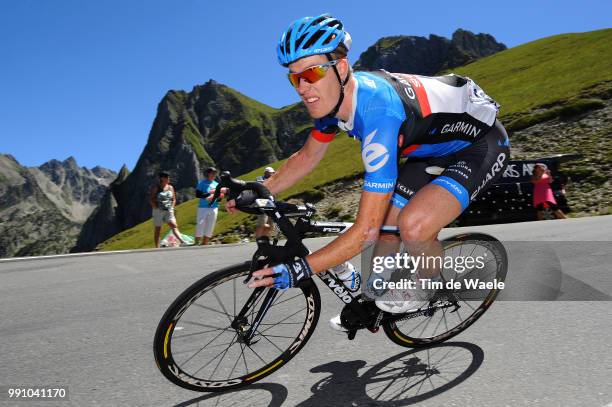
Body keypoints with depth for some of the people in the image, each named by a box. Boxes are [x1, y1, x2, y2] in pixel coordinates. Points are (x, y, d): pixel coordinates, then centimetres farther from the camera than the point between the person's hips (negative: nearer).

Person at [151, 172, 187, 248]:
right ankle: (157, 248, 7)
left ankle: (182, 241, -26)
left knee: (174, 226, -12)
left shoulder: (171, 187, 9)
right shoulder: (156, 187, -2)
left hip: (169, 211, 3)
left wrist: (172, 208, 2)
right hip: (158, 211, -3)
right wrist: (156, 208, -12)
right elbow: (152, 200, -6)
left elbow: (174, 199, 14)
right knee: (157, 230, 3)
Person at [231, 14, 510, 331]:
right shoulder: (332, 97, -12)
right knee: (384, 227, 3)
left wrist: (298, 270, -34)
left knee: (413, 225, -30)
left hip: (481, 143, -8)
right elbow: (308, 156, 6)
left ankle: (431, 284, 4)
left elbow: (366, 230, -37)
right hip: (434, 145, 8)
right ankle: (374, 303, 28)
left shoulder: (378, 112, -38)